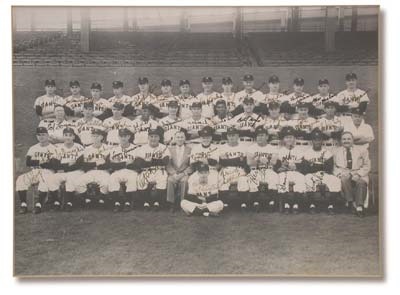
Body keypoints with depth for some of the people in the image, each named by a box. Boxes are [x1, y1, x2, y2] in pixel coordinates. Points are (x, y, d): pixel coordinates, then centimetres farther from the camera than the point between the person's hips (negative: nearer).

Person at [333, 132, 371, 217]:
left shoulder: (362, 150, 13)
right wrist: (341, 173, -9)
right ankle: (351, 202, -32)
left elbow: (367, 166, 8)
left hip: (359, 175, -1)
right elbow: (335, 168, 14)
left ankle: (359, 206, -38)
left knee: (361, 182, -35)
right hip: (344, 175, 1)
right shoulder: (337, 152, 17)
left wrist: (358, 174, -10)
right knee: (344, 180, -35)